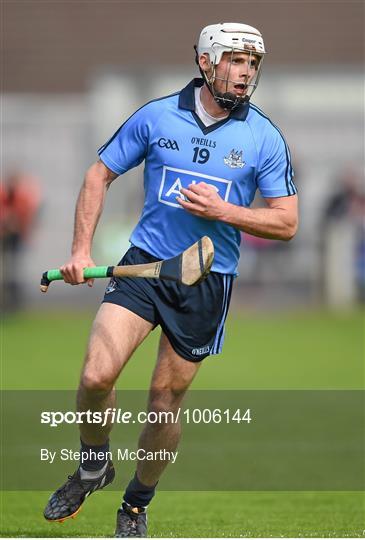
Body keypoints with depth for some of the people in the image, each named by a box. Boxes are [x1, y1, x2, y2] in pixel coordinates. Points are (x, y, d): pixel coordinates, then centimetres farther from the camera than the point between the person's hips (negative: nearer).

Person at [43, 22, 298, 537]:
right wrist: (81, 249, -2)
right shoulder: (156, 116, -1)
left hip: (208, 279, 0)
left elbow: (286, 223, 0)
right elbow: (99, 175, 8)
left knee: (165, 401, 6)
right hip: (144, 262, 0)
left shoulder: (265, 138, -2)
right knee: (97, 375, -17)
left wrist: (222, 211, -14)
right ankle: (94, 464, 11)